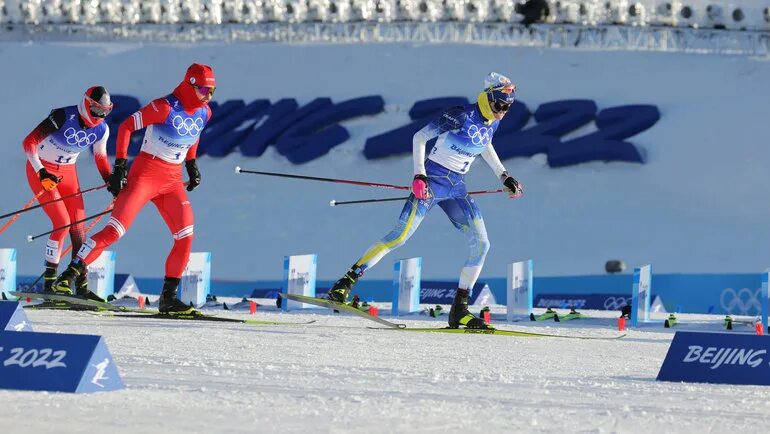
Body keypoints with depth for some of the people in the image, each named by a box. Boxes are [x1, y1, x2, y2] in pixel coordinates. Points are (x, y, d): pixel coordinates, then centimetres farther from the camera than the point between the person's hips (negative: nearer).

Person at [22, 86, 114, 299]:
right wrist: (41, 174, -31)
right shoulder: (63, 117, -25)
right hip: (40, 171, -6)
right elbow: (29, 142, -23)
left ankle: (82, 285, 6)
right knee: (62, 222, -18)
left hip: (67, 173, 6)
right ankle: (49, 281, -11)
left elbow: (100, 157, 11)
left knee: (78, 227, 0)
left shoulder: (101, 130, -7)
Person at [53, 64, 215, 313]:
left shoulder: (204, 113, 5)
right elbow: (126, 127, -12)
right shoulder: (165, 107, -16)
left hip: (173, 180, 6)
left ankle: (168, 298, 1)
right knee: (115, 230, -15)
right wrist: (119, 167, -14)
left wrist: (191, 165, 18)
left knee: (186, 237, -7)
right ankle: (70, 275, -10)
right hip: (144, 174, -6)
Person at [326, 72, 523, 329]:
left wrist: (504, 176, 25)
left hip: (456, 188, 7)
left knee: (481, 245, -4)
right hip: (432, 181, -7)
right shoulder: (462, 116, -16)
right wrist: (419, 175, -21)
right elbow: (420, 137, -13)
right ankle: (346, 283, -14)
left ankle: (459, 311, 1)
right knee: (400, 236, -17)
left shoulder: (491, 123, 6)